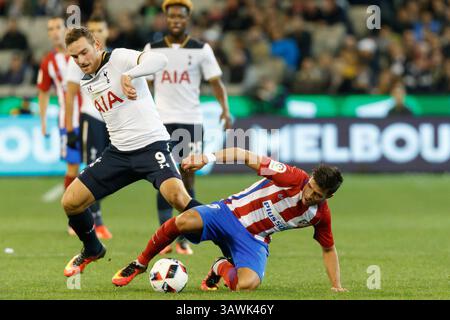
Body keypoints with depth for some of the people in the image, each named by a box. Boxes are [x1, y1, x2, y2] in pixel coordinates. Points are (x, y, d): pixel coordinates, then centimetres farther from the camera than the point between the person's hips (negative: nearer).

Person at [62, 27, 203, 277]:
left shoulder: (119, 58, -11)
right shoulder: (86, 83, 13)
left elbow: (160, 60, -30)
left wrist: (129, 75, -43)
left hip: (151, 143, -7)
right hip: (118, 151, 7)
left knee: (178, 198, -31)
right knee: (70, 202, 1)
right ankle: (92, 250, 30)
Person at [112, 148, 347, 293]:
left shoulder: (321, 215, -4)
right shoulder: (293, 178, -17)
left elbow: (329, 249, 14)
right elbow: (246, 156, -16)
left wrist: (336, 285, 4)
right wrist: (209, 158, -28)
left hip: (254, 240, 3)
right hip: (230, 213, -3)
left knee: (247, 285, -30)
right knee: (184, 221, -33)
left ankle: (222, 268, 10)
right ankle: (139, 264, -8)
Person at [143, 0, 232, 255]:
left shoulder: (201, 50, 3)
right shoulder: (153, 49, 7)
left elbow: (216, 82, 0)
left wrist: (225, 109, -15)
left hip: (191, 121, -1)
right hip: (162, 120, 1)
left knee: (188, 179, -1)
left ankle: (184, 240, 4)